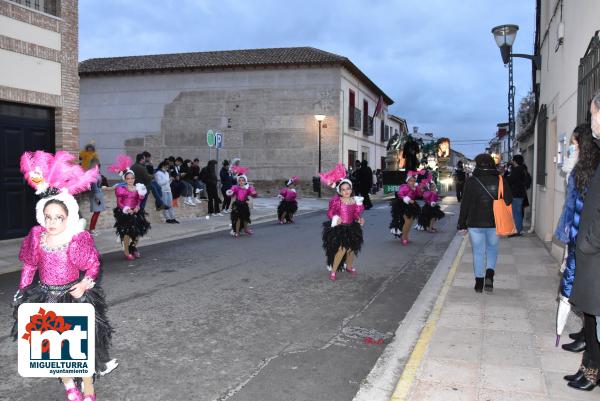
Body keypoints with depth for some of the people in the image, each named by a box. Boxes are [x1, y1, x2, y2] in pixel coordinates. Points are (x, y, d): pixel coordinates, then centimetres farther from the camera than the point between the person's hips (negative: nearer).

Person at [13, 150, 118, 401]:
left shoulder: (78, 239, -19)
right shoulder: (36, 237, -8)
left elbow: (93, 265, -7)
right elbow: (29, 266, 5)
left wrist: (85, 284, -20)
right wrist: (22, 291, 7)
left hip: (73, 297, -3)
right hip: (44, 297, 4)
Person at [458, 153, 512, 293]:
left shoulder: (471, 182, -7)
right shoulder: (500, 181, -2)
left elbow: (465, 204, -5)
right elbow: (509, 201, 3)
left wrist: (462, 224, 2)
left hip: (475, 223, -1)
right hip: (495, 223, 2)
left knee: (478, 252, 8)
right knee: (492, 249, 19)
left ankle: (479, 283, 11)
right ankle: (489, 274, -1)